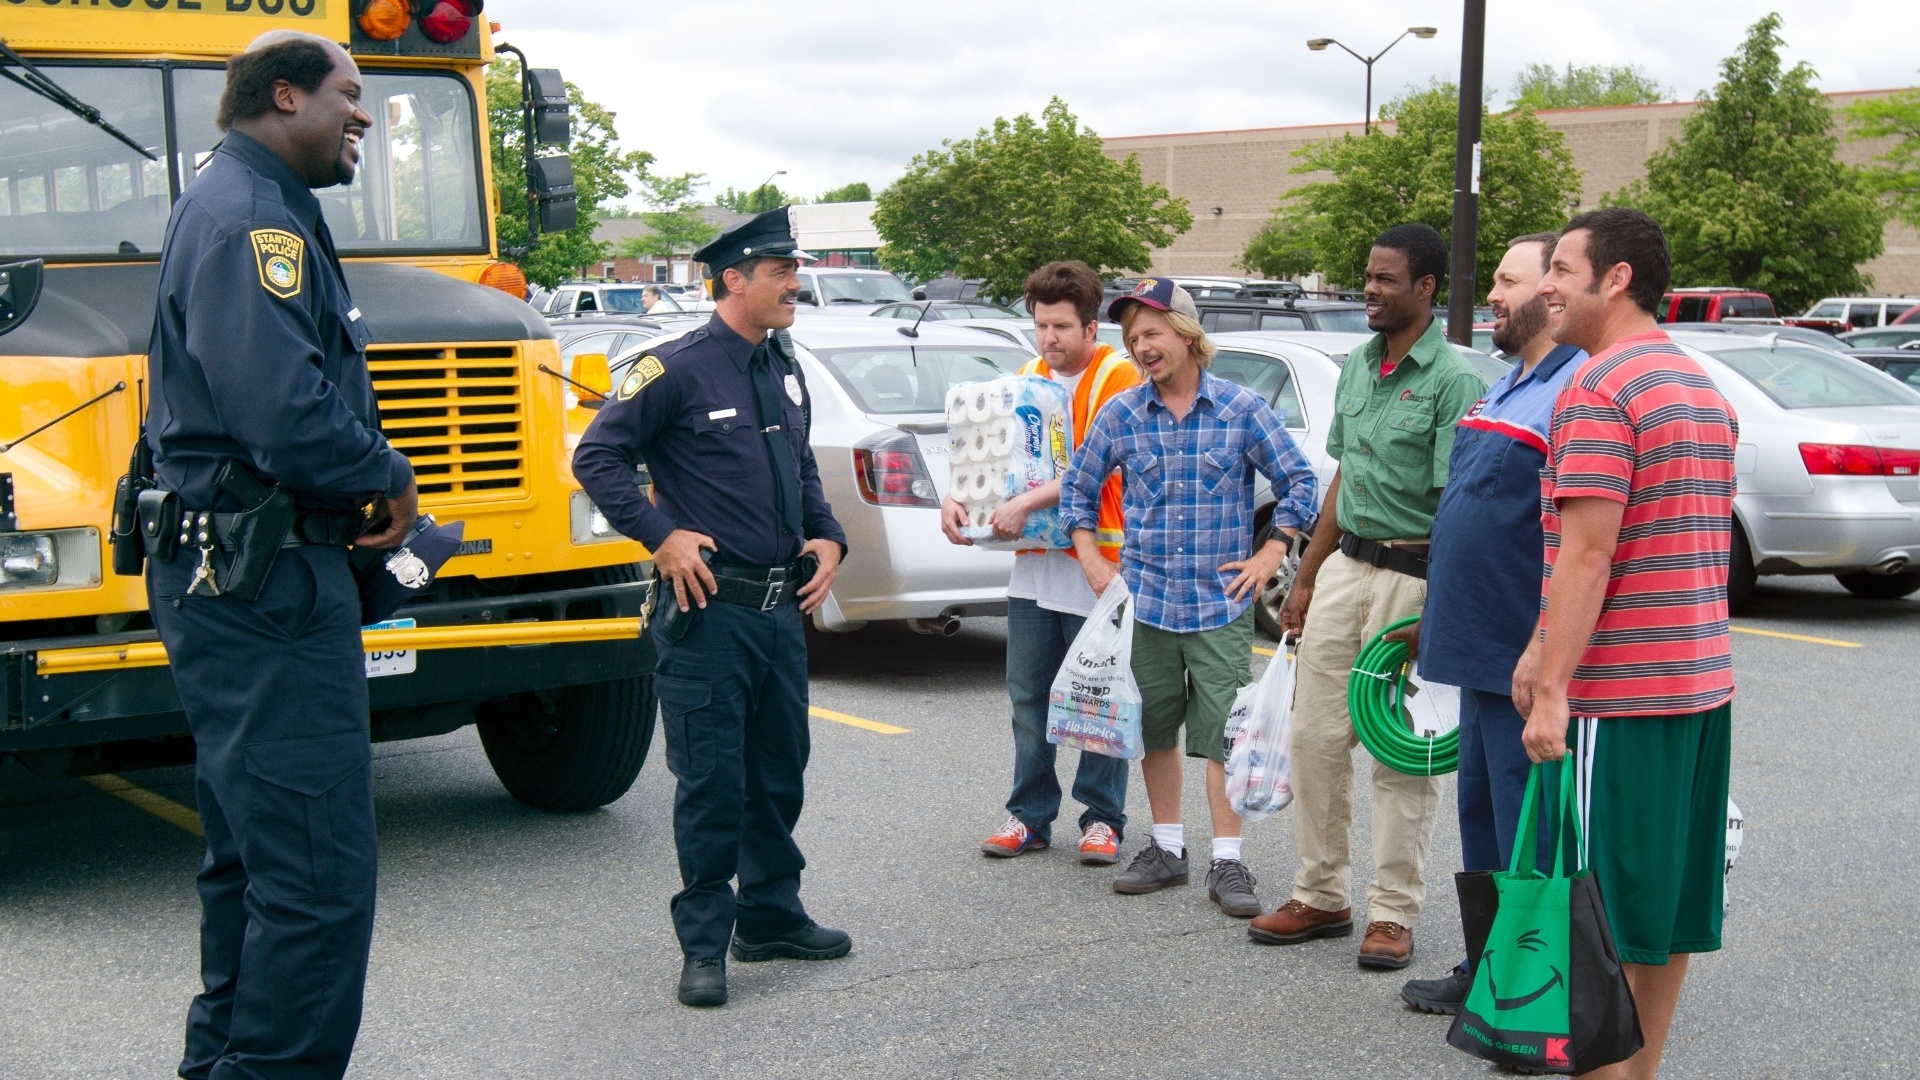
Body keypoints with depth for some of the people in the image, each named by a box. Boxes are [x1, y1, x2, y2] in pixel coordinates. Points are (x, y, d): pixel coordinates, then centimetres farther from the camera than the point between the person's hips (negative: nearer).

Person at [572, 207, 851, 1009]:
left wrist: (827, 538, 11)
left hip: (782, 607, 8)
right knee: (710, 778, -2)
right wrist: (661, 536, -14)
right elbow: (596, 457, -10)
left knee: (779, 771, 15)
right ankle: (705, 943, 7)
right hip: (710, 610, -7)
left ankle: (771, 915, 29)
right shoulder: (677, 369, -10)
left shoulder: (784, 370, 14)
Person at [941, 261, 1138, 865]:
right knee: (1028, 698, 9)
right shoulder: (1026, 378, 12)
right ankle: (1030, 815, 19)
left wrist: (1028, 502, -27)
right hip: (1032, 563, 6)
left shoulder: (1117, 378, -8)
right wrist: (956, 497, -6)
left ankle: (1103, 819, 13)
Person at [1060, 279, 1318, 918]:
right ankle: (1168, 849, 23)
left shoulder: (1240, 408, -3)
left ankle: (1227, 864, 3)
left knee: (1224, 734, -4)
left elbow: (1298, 482, 4)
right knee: (1155, 731, 11)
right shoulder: (1121, 414, 2)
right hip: (1145, 601, 3)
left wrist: (1269, 556, -1)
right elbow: (1079, 488, 13)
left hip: (1219, 603, -3)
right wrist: (1092, 563, 5)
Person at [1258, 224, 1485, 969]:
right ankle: (1322, 896, 21)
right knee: (1314, 735, 9)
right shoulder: (1357, 368, 11)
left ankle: (1393, 912, 11)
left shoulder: (1451, 381, -13)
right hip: (1344, 565, 8)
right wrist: (1305, 579, 16)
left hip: (1411, 575, -7)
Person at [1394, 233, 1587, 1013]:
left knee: (1525, 833, -1)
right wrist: (1438, 621, 25)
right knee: (1481, 818, 18)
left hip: (1525, 659, -10)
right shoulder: (1507, 388, 16)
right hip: (1481, 651, 10)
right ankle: (1487, 971, 30)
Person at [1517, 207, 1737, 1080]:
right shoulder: (1703, 388, 15)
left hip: (1619, 691, -9)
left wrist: (1553, 690, -19)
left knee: (1605, 913, -2)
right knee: (1665, 903, 15)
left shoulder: (1598, 389, -15)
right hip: (1703, 681, 9)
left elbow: (1586, 555, -21)